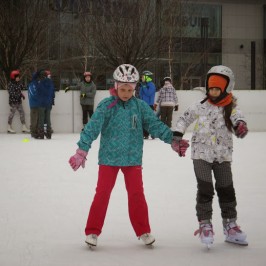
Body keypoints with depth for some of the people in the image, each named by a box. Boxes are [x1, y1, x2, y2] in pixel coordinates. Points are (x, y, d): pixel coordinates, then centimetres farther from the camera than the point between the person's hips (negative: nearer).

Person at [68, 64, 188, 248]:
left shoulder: (140, 106, -1)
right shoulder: (106, 106, -9)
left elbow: (156, 125, 0)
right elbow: (92, 128, -15)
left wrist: (172, 140, -9)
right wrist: (82, 150, -22)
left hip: (133, 158, 2)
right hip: (109, 157, -2)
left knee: (137, 194, 6)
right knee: (102, 193, 0)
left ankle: (143, 231, 18)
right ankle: (93, 231, 9)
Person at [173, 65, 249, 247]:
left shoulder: (231, 109, -7)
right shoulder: (201, 106, -4)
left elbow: (238, 120, -22)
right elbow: (185, 118, 7)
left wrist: (241, 125, -44)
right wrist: (177, 136, -1)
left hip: (222, 156, 1)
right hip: (201, 154, -1)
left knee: (227, 190, 9)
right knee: (205, 190, -4)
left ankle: (230, 225, 21)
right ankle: (205, 224, 6)